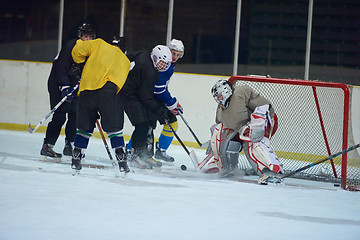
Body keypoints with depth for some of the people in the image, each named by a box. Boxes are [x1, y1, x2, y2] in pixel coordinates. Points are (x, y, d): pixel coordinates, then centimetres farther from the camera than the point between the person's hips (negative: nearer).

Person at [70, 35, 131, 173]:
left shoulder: (100, 45, 20)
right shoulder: (125, 61, 26)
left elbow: (78, 50, 11)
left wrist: (80, 61, 32)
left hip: (87, 89, 1)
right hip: (108, 89, -1)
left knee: (85, 126, 13)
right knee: (114, 127, 4)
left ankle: (76, 159, 13)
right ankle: (121, 160, -4)